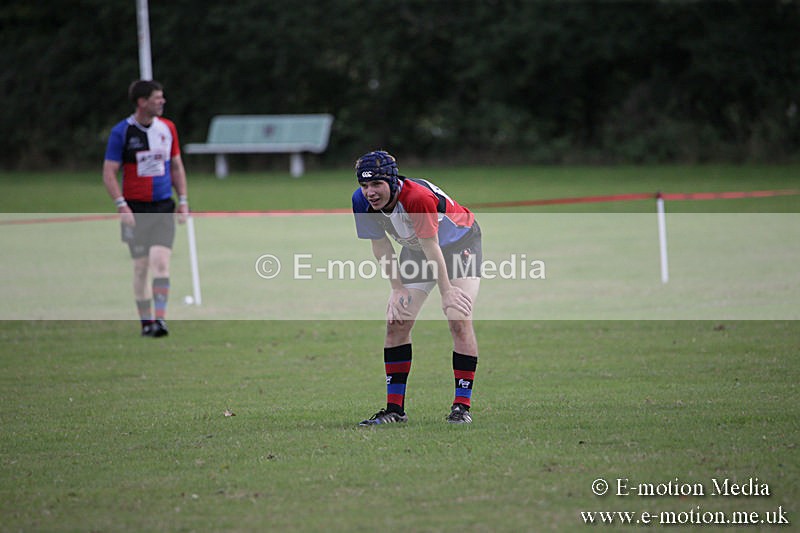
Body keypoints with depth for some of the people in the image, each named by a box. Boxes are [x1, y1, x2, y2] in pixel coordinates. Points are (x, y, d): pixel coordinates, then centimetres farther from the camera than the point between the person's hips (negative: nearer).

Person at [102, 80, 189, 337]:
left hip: (163, 207, 2)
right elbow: (109, 173, -5)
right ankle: (146, 322, 13)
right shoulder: (121, 132, -6)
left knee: (160, 260, -13)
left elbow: (176, 166, 16)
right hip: (136, 208, -2)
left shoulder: (167, 128, 7)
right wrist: (122, 206, -15)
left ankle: (160, 319, -15)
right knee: (141, 265, 3)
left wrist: (183, 201, 10)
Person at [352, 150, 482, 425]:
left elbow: (431, 247, -33)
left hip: (460, 243, -6)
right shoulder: (362, 202, -19)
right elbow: (381, 246, -7)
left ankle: (462, 405, -14)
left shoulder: (418, 197, -38)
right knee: (396, 323, -3)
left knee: (459, 320, -19)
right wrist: (398, 289, -9)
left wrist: (447, 292, -27)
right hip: (416, 250, 6)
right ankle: (395, 408, 3)